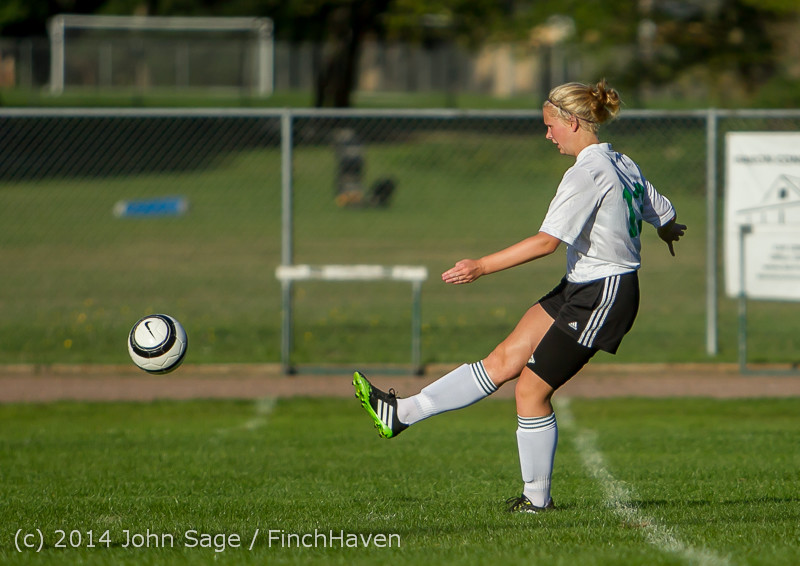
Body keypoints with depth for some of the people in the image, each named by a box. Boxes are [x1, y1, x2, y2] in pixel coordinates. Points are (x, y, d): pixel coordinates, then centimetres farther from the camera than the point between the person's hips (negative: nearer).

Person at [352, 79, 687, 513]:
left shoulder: (586, 174, -19)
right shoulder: (621, 164, 10)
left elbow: (547, 241, -26)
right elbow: (663, 214, 24)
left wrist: (481, 266, -24)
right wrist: (668, 230, 49)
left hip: (601, 298, -9)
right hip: (580, 289, 9)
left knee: (531, 388, -2)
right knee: (503, 359, 6)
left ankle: (537, 497, 11)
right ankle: (403, 413, 4)